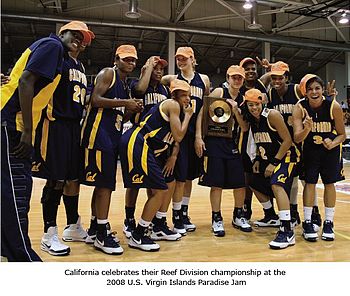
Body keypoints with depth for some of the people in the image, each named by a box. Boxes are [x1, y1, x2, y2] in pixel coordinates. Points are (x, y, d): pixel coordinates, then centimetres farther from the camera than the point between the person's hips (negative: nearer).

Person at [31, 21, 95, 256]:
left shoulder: (81, 68, 21)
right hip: (56, 125, -8)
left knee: (74, 177, 12)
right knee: (56, 179, -6)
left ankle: (73, 227, 23)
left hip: (75, 126, 8)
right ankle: (49, 235, 5)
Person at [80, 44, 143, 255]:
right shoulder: (108, 74, -2)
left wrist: (132, 110, 6)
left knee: (103, 184, 12)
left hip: (113, 136, 9)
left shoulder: (126, 85, 23)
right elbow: (96, 100, -15)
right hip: (99, 134, -9)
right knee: (105, 184, -11)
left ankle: (94, 229, 23)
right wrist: (124, 103, -17)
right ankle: (102, 235, -3)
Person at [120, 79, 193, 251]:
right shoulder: (173, 105, -4)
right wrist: (188, 115, 3)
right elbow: (178, 137, -8)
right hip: (136, 145, -10)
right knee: (161, 190, -8)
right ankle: (137, 237, -1)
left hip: (139, 146, 10)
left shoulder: (171, 107, 25)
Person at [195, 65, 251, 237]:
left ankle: (238, 216, 26)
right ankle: (216, 219, 15)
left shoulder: (243, 100, 10)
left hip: (233, 145, 4)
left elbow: (245, 128, 4)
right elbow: (202, 113, -6)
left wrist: (235, 110, -9)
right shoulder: (219, 92, -2)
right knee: (217, 183, -1)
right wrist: (198, 137, -13)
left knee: (240, 183, 6)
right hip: (214, 143, -4)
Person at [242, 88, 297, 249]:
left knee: (277, 185, -30)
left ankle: (287, 232, -30)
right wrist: (258, 159, 5)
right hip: (268, 158, 9)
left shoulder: (272, 115, -18)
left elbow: (287, 140, -20)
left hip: (284, 156, -9)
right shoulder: (252, 120, 4)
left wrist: (274, 162, -20)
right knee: (255, 184, 18)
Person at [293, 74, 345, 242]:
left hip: (330, 148, 0)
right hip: (309, 148, 0)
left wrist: (333, 143, -28)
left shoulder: (334, 106, -20)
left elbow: (342, 135, -9)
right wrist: (307, 129, -43)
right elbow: (297, 138, -24)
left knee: (329, 183, 4)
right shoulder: (300, 107, -20)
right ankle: (307, 222, 7)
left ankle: (328, 223, 17)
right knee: (309, 182, -3)